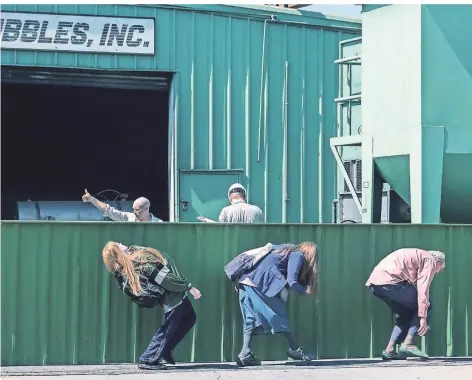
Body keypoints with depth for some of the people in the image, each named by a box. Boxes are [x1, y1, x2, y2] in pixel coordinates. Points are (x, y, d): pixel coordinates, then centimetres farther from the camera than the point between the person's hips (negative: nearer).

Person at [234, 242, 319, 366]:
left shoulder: (288, 249, 29)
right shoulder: (298, 255, 4)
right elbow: (292, 282, -7)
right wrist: (305, 290, 10)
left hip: (245, 282, 8)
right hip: (261, 284, -8)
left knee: (251, 318, 8)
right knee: (279, 314, 3)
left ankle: (245, 354, -2)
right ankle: (294, 349, 10)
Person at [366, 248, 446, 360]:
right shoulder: (430, 260, 8)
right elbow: (423, 289, -6)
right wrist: (423, 317, -9)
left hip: (374, 283, 9)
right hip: (389, 280, -9)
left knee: (406, 314, 22)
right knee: (423, 306, 4)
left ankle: (389, 350, 12)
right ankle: (407, 344, -5)